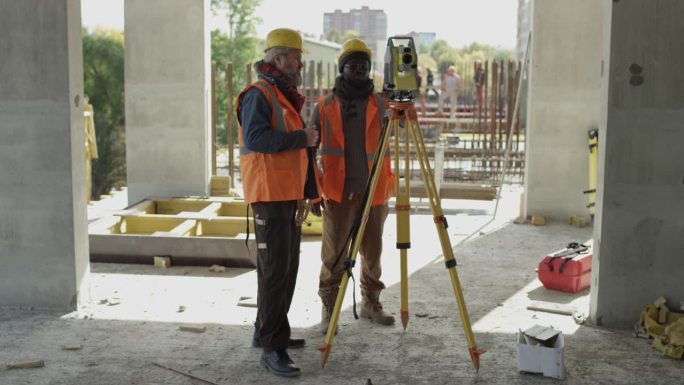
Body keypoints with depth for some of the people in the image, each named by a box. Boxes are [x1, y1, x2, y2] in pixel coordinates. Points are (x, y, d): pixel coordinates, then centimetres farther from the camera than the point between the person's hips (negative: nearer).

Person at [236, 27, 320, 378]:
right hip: (270, 194, -10)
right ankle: (271, 347, -7)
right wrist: (301, 138, -19)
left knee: (287, 268, 13)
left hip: (289, 194, 10)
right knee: (275, 269, -10)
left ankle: (268, 332, 24)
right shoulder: (258, 94, -11)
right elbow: (255, 138, -25)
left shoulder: (284, 96, 20)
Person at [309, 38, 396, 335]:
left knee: (372, 252, 12)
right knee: (334, 254, -1)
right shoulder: (325, 107, 2)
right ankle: (328, 310, 10)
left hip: (374, 192, 2)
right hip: (338, 193, -2)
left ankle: (371, 303, 28)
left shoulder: (380, 104, 6)